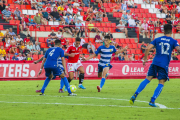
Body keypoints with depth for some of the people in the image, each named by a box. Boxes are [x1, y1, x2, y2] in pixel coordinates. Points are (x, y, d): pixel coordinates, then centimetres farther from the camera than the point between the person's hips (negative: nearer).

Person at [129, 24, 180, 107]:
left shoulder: (157, 40, 9)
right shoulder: (173, 41, 4)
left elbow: (147, 49, 1)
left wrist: (145, 59, 11)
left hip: (155, 62, 2)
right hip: (164, 65, -2)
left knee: (147, 79, 9)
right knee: (161, 83, 4)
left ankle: (135, 95, -3)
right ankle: (152, 101, -9)